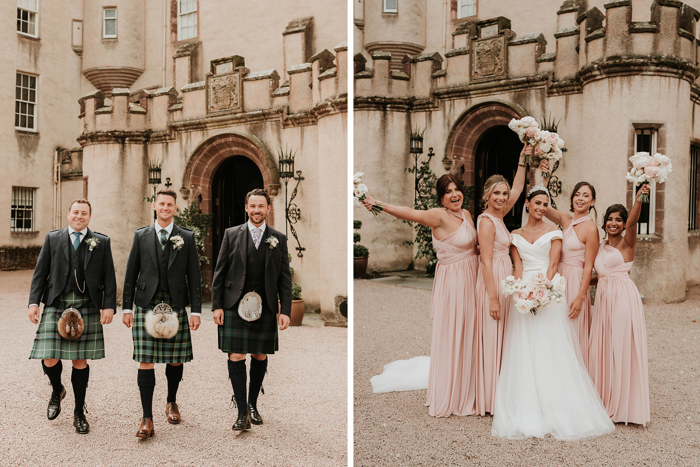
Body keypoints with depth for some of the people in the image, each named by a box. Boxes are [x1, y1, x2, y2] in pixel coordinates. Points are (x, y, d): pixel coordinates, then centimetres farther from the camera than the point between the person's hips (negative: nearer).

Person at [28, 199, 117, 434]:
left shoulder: (102, 242, 8)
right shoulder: (52, 239, 11)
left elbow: (109, 277, 5)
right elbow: (40, 272, 9)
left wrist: (109, 306, -5)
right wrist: (34, 302, -1)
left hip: (87, 308, 0)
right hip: (56, 305, 1)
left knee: (81, 361, 4)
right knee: (49, 359, -6)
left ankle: (79, 412, 19)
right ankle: (57, 391, 28)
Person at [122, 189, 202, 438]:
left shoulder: (187, 237, 5)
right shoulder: (141, 236, 7)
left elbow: (194, 275, 4)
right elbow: (131, 273, 9)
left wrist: (196, 310, -1)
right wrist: (127, 307, 5)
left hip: (175, 306, 0)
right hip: (146, 305, 0)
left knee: (175, 360, 8)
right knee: (146, 361, -5)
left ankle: (172, 403, 33)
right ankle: (147, 420, 0)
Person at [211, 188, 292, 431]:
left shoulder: (279, 239, 6)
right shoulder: (232, 234, 4)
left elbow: (285, 277, 5)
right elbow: (220, 272, 5)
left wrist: (285, 310, -1)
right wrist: (217, 305, -1)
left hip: (265, 308, 2)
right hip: (235, 306, -1)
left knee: (260, 357, 9)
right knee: (236, 357, -5)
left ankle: (252, 404, 27)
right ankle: (242, 412, 2)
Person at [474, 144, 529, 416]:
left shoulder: (498, 216, 11)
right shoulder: (487, 221, -14)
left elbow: (518, 189, 19)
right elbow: (486, 262, -19)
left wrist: (523, 160, 12)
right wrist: (493, 298, -21)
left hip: (503, 280, 9)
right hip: (493, 282, -9)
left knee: (501, 338, 12)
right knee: (492, 338, -3)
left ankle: (498, 396, 21)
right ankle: (489, 400, 5)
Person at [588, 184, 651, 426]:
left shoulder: (627, 243, -3)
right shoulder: (600, 247, 15)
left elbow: (632, 221, -23)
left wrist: (639, 198, -39)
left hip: (623, 297, -6)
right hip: (603, 297, 6)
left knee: (623, 348, -3)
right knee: (602, 348, 8)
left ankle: (624, 404, 7)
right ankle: (606, 401, 19)